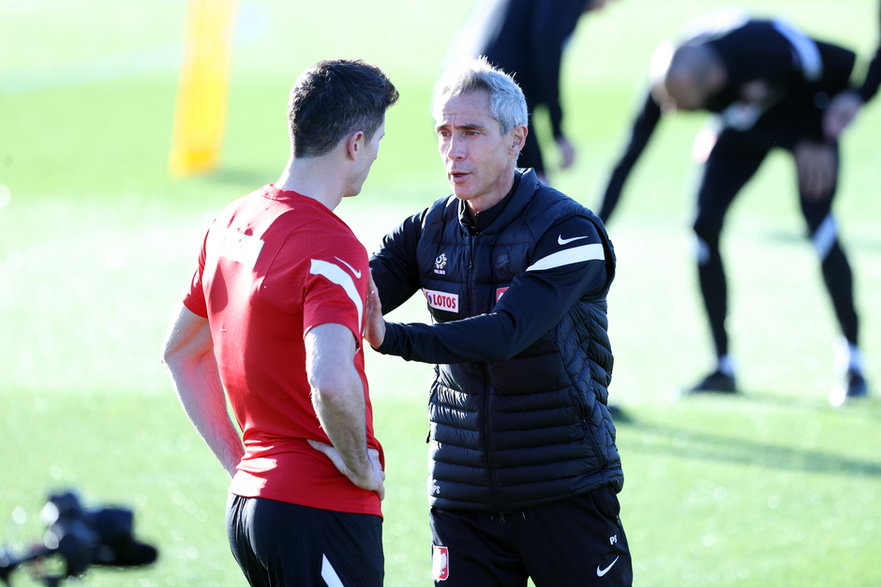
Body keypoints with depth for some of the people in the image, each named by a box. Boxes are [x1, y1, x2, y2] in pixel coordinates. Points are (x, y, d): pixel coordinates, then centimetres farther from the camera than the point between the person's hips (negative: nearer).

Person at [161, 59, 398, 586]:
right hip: (324, 513, -8)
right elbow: (331, 379, -33)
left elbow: (181, 352, 22)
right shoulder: (331, 247, -17)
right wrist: (360, 465, -16)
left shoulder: (231, 224, 10)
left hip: (248, 500, 8)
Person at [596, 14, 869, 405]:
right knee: (704, 226, -10)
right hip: (742, 129, 4)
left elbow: (848, 65, -25)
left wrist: (819, 140, -22)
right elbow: (627, 160, -25)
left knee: (819, 224, -21)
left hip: (803, 120, -4)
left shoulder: (767, 49, -42)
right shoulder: (669, 82, -31)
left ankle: (853, 365, -11)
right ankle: (723, 369, 2)